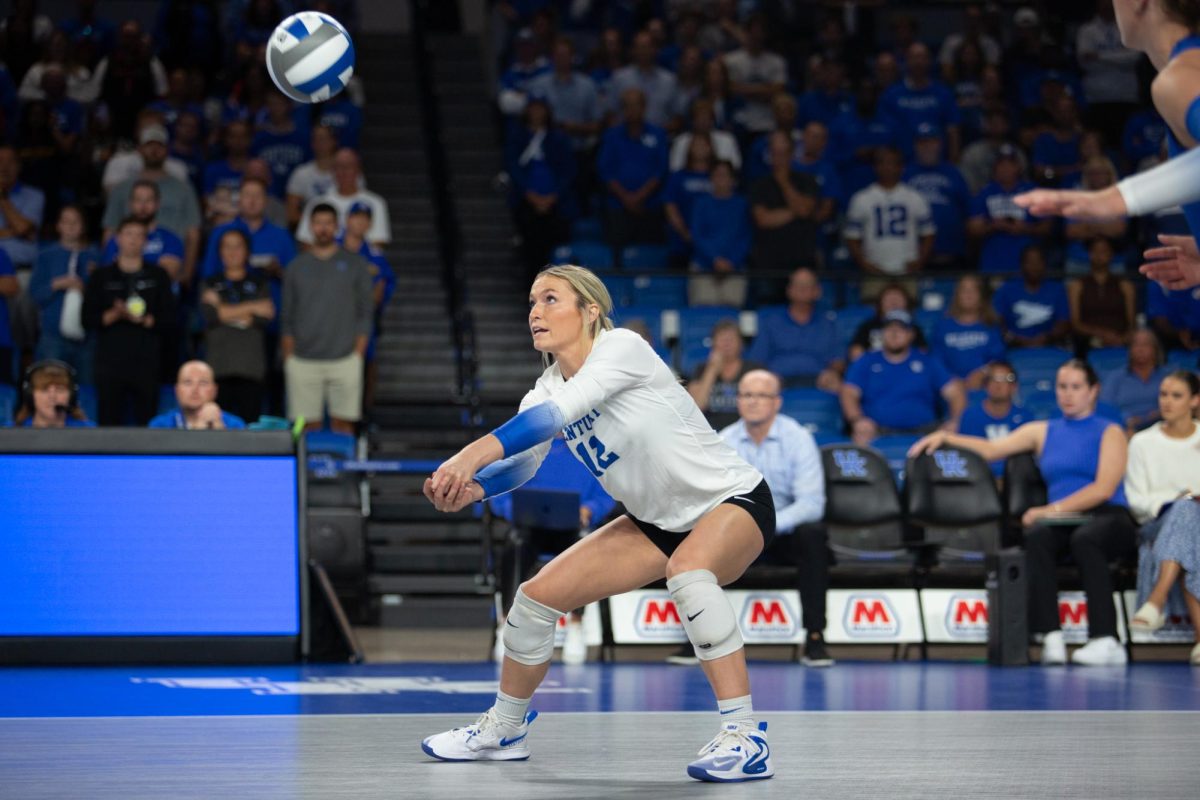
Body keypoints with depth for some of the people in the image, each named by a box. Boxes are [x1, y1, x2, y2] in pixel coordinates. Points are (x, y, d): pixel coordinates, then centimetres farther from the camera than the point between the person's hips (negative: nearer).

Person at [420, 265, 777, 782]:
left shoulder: (621, 347, -22)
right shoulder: (548, 387, 0)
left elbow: (557, 414, -36)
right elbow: (522, 462, -14)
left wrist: (474, 454, -48)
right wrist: (472, 487, -35)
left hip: (733, 501, -8)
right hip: (658, 520, 8)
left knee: (688, 570, -40)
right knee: (537, 596, 3)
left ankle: (744, 738, -38)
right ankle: (504, 730, 26)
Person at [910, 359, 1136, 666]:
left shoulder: (1109, 433, 10)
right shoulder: (1043, 431, 23)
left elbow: (1104, 488, -5)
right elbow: (991, 450, 16)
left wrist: (1055, 509, -15)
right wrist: (946, 438, 1)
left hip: (1107, 517, -3)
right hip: (1063, 523, 3)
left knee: (1084, 539, -39)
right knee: (1036, 536, -33)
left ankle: (1105, 640, -44)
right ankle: (1051, 638, -43)